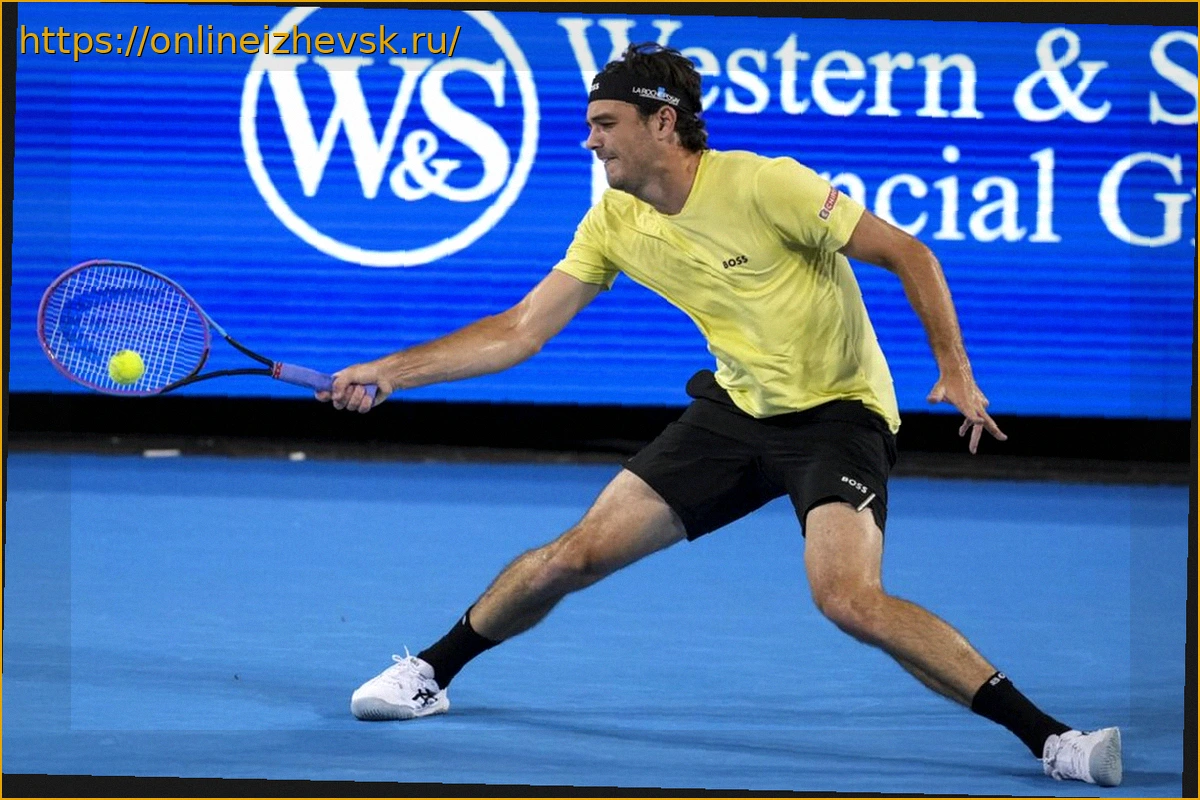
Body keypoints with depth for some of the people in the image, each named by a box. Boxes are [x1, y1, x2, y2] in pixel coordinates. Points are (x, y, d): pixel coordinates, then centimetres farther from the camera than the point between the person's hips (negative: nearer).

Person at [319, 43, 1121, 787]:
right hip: (738, 410, 6)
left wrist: (954, 369, -22)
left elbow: (906, 254, -14)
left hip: (839, 413, -6)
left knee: (849, 598, -29)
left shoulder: (762, 185, -21)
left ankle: (1048, 737, -27)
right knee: (579, 552, 2)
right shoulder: (615, 224, -1)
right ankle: (430, 674, 24)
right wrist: (390, 371, 0)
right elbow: (521, 332, 5)